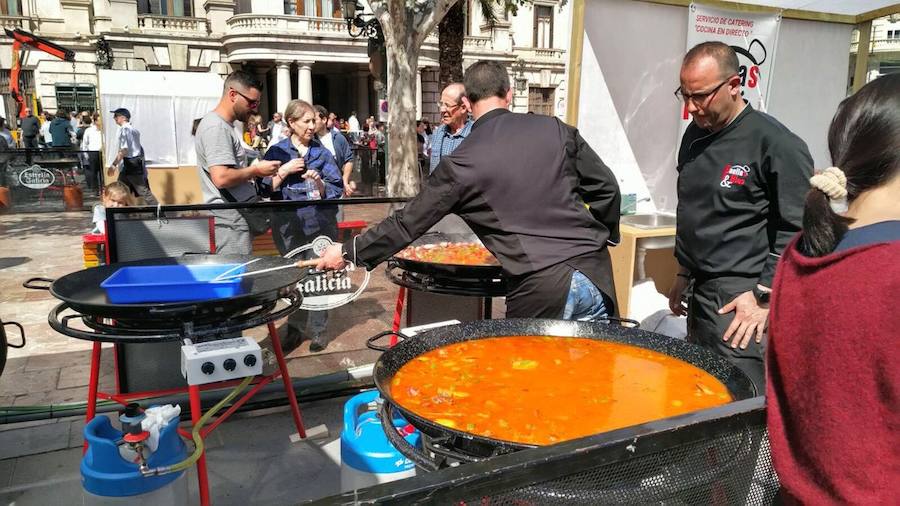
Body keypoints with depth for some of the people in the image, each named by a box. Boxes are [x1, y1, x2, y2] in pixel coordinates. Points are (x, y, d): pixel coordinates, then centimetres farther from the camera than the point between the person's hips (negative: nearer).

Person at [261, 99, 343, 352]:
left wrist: (320, 182, -15)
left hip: (320, 224, 0)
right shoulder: (277, 152, 4)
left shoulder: (322, 153, 6)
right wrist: (284, 171, -12)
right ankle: (295, 327, 23)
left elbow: (336, 189, 3)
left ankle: (317, 330, 13)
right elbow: (265, 189, 0)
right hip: (289, 224, 0)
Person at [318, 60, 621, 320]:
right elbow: (606, 187, 8)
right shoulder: (555, 130, 4)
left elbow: (408, 223, 1)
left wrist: (349, 252, 13)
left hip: (540, 289, -3)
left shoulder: (462, 163, -3)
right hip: (594, 272, 4)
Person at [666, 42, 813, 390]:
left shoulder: (776, 144, -12)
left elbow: (796, 231, -13)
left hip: (743, 300, -7)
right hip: (702, 293, 8)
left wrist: (764, 296, -15)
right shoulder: (695, 135, 11)